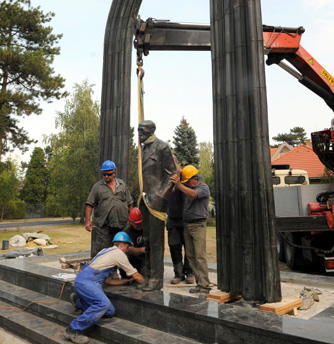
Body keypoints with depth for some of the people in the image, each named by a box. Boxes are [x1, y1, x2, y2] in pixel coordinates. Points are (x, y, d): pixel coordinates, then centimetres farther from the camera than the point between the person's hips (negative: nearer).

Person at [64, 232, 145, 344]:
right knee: (104, 304, -30)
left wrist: (128, 281, 28)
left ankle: (79, 301, 17)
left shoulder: (106, 250, 25)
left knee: (110, 312, -1)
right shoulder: (119, 253, -1)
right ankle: (73, 330, -22)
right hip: (85, 281, -9)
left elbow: (108, 281, 26)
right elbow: (136, 276, 5)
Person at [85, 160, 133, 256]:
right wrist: (88, 221, -5)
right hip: (103, 225, -3)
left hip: (120, 224, 3)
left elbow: (129, 203, 16)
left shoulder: (122, 184, 13)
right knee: (102, 248, -8)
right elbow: (90, 204, 3)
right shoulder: (98, 186, 5)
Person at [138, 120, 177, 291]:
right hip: (146, 199, 9)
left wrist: (159, 196, -15)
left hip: (157, 199, -9)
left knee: (156, 239, -6)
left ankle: (157, 279, 3)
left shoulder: (162, 147, -7)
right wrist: (142, 196, 16)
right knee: (147, 239, 11)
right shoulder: (144, 149, 18)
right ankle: (150, 276, 21)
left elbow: (171, 174, -9)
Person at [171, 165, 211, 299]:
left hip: (198, 225, -7)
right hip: (187, 225, 7)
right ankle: (199, 283, 15)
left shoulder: (204, 187, -6)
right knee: (190, 255, 7)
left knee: (200, 256, -10)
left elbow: (193, 194, -26)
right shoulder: (187, 187, 15)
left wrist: (179, 184, -31)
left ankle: (204, 287, -5)